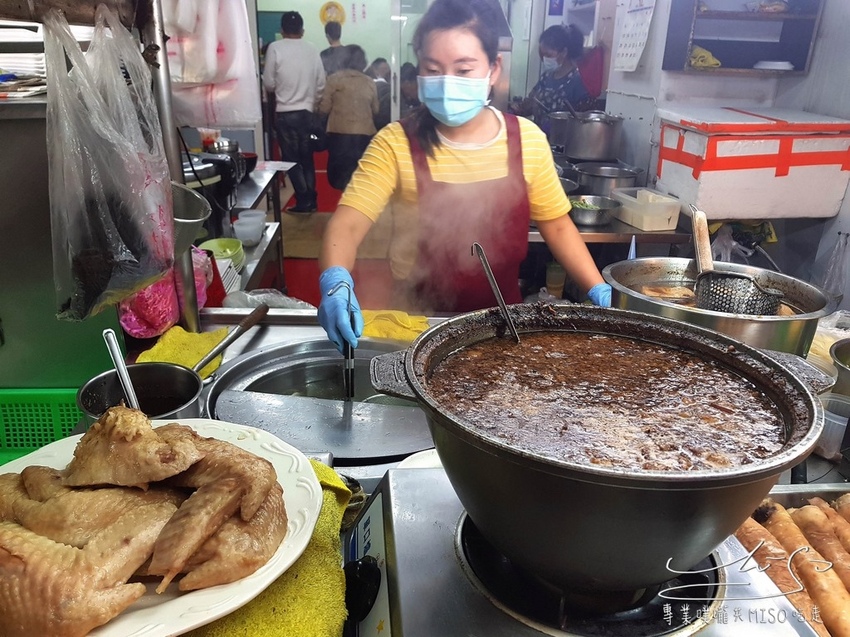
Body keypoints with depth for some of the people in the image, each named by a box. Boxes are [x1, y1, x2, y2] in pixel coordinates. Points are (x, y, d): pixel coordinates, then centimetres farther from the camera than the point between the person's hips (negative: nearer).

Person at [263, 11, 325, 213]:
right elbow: (321, 84, 5)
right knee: (306, 157, 13)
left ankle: (304, 200, 3)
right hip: (307, 111, 4)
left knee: (291, 158, 5)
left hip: (285, 113, -3)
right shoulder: (312, 49, 3)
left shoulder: (275, 48, -6)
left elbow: (268, 84, -5)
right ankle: (311, 200, 15)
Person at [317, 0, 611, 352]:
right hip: (421, 322, -2)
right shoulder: (396, 143, -13)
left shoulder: (528, 139, -7)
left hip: (503, 318, 2)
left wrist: (599, 290, -8)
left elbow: (556, 224, 3)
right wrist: (336, 283, -42)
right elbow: (347, 224, -22)